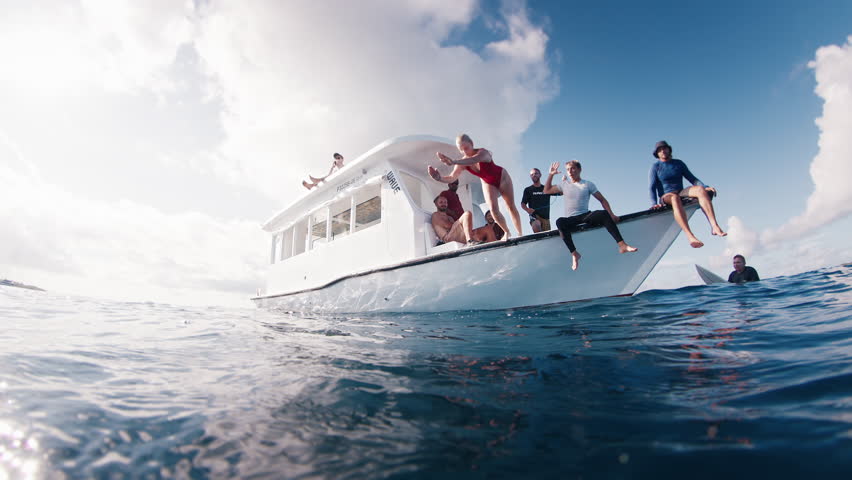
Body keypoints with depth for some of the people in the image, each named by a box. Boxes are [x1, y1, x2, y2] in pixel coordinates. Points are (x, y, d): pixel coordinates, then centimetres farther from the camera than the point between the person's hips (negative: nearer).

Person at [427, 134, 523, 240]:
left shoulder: (483, 152, -37)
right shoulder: (463, 162, -22)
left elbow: (473, 160, -61)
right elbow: (451, 177, -31)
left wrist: (454, 162, -78)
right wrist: (440, 178, -55)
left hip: (502, 178, -3)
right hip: (488, 184, 3)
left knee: (511, 206, 6)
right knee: (493, 210, -14)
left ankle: (520, 234, 21)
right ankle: (506, 232, 12)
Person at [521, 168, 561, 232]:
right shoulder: (528, 190, 12)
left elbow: (561, 192, 10)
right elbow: (522, 204, 6)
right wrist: (527, 209, -16)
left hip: (546, 217, 3)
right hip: (534, 216, -3)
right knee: (536, 227, -35)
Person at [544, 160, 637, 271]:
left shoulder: (588, 184, 9)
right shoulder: (565, 185, 14)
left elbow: (602, 200, 7)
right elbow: (546, 190, 20)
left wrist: (611, 215, -7)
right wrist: (551, 174, 11)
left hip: (586, 216, 0)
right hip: (570, 219, 1)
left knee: (604, 214, -32)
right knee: (560, 222, -36)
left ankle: (622, 245, -37)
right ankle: (574, 254, -36)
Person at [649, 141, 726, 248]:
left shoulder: (678, 163, 16)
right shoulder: (655, 167, 6)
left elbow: (692, 179, 11)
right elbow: (652, 187, -5)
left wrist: (705, 187, -8)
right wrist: (654, 204, -21)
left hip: (681, 194, 4)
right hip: (665, 197, -4)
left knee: (700, 190, -27)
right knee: (675, 198, -39)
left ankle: (714, 226, -39)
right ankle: (690, 236, -54)